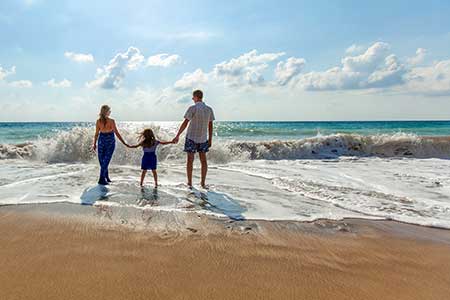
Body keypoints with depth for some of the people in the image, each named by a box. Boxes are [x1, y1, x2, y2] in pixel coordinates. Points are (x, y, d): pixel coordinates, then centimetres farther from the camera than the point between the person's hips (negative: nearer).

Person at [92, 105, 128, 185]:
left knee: (102, 160, 15)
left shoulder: (98, 121, -4)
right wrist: (124, 143, -9)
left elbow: (96, 134, 0)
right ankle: (101, 179, 0)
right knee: (105, 160, 2)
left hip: (101, 140, 3)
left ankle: (106, 177, 25)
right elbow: (117, 133, -14)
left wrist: (94, 144, 12)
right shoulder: (111, 121, -15)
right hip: (110, 141, -3)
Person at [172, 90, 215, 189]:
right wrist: (210, 139, 11)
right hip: (203, 138, 4)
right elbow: (210, 125, 4)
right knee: (203, 160, 11)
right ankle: (203, 182, 13)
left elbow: (185, 123, -14)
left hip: (191, 137, -4)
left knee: (190, 160, 5)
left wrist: (177, 136, -9)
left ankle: (189, 183, 9)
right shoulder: (209, 109, 2)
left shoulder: (192, 108, -12)